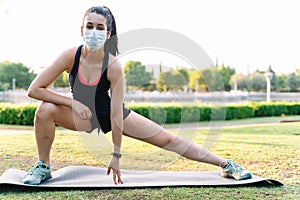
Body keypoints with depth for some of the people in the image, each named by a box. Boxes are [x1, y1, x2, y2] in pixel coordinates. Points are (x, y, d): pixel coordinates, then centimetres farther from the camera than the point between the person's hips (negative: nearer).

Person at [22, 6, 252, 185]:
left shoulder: (113, 66, -28)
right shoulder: (71, 56, -24)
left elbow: (115, 113, -25)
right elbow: (34, 89, -21)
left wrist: (116, 155, -21)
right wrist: (73, 103, -28)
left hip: (112, 114, -1)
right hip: (83, 114, 2)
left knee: (169, 140, -3)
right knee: (45, 110, -28)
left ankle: (227, 165, 7)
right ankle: (43, 167, -5)